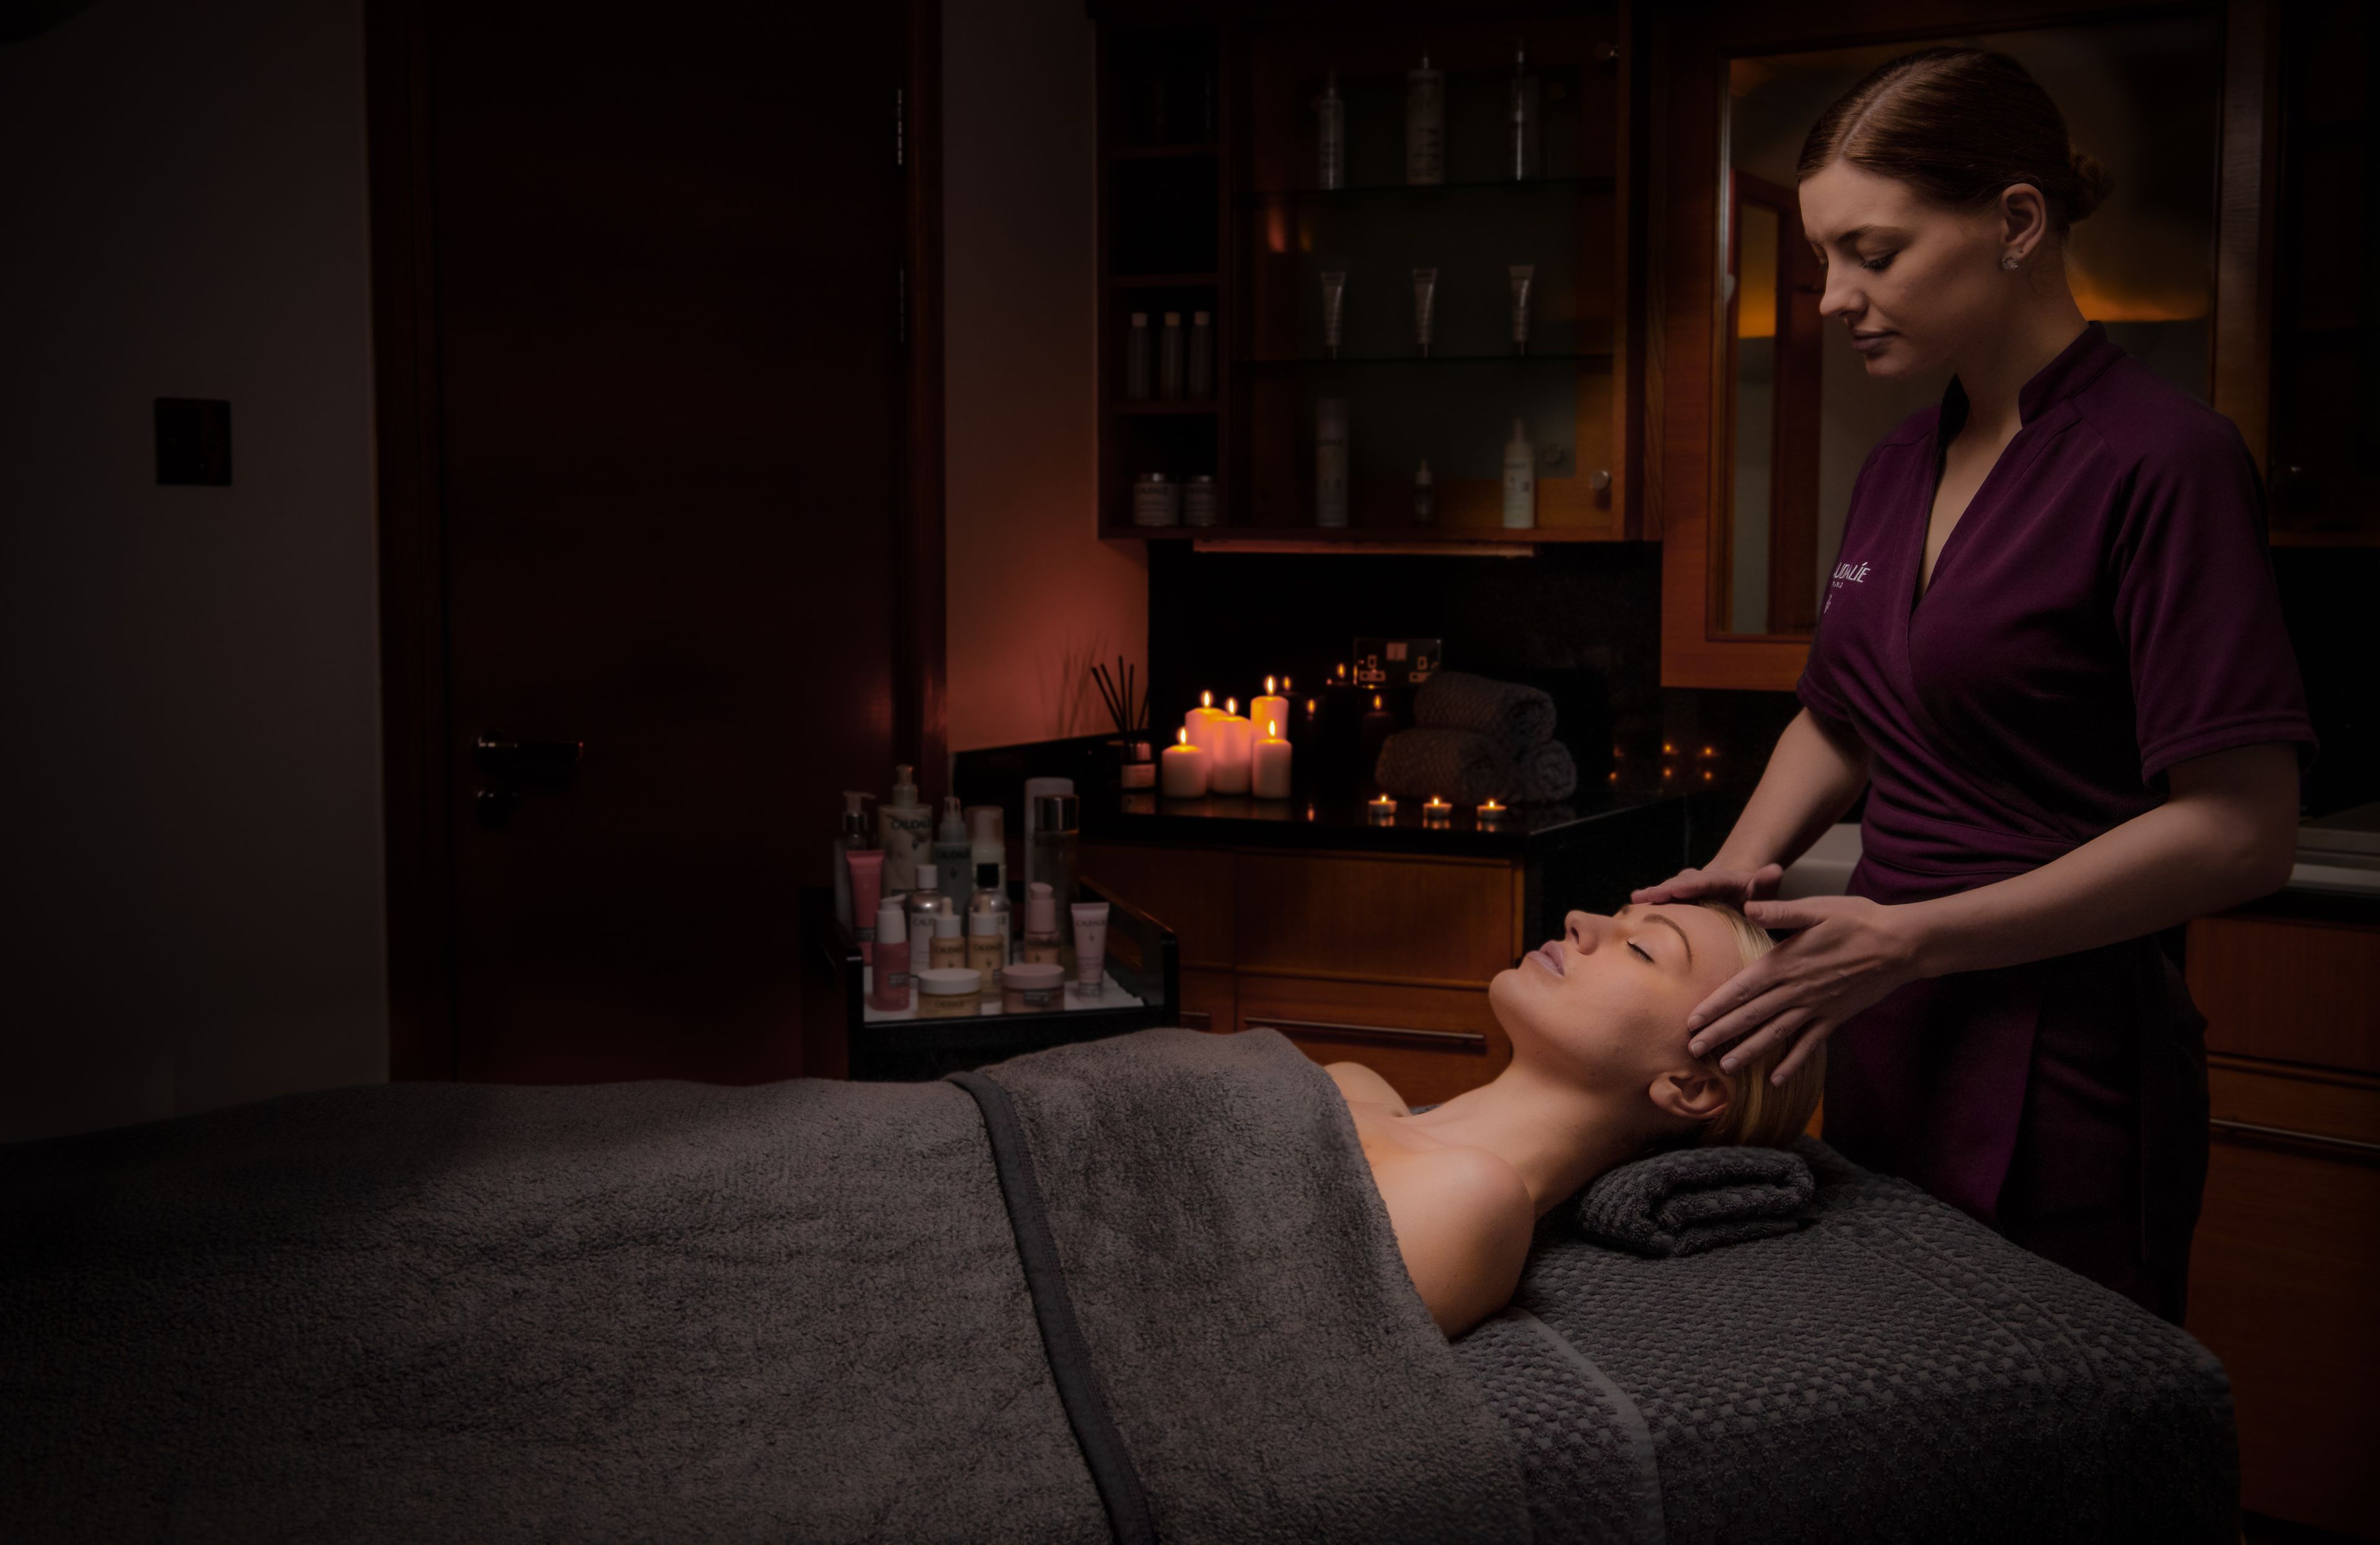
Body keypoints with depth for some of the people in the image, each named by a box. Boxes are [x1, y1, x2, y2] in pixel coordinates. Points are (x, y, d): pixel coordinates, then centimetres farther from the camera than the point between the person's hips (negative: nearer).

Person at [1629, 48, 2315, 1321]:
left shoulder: (2162, 461, -14)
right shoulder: (1901, 465, 10)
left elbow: (2239, 834, -19)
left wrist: (1911, 941, -20)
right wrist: (1739, 871, 3)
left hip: (2059, 1076, -7)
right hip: (1887, 1049, 7)